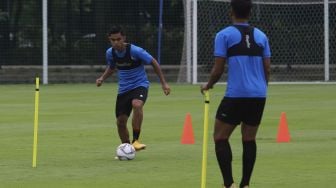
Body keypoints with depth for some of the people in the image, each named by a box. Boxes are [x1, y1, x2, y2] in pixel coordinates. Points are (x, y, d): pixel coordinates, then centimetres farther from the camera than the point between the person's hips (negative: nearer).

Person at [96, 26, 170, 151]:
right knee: (120, 122, 3)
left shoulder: (135, 51, -19)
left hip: (140, 84, -5)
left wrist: (163, 83, -9)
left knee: (137, 104, -37)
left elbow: (154, 63, -8)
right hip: (123, 88, 5)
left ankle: (135, 140, -32)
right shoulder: (110, 53, -4)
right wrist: (102, 78, 1)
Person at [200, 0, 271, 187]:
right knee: (249, 139, 12)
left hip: (236, 95, -4)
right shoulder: (261, 36, 10)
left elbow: (218, 69, -4)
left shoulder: (224, 35, -2)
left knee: (220, 138, 5)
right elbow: (267, 68, 9)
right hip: (259, 95, 4)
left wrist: (208, 85, 13)